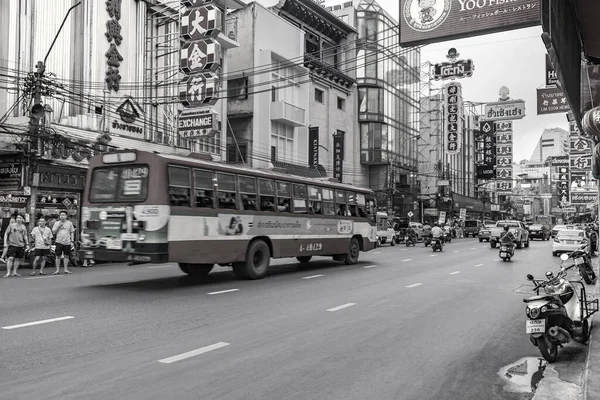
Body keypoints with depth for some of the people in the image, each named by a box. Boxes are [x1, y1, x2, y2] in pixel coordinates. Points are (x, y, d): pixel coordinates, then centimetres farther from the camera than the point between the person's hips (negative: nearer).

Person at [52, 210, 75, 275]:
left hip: (67, 242, 1)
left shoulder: (69, 223, 8)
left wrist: (72, 241, 3)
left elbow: (72, 233, 10)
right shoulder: (56, 223, 7)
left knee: (66, 256, 5)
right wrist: (59, 226, -8)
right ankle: (57, 270, 7)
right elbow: (53, 232, 3)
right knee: (58, 256, 1)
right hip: (59, 242, -1)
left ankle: (66, 269, 14)